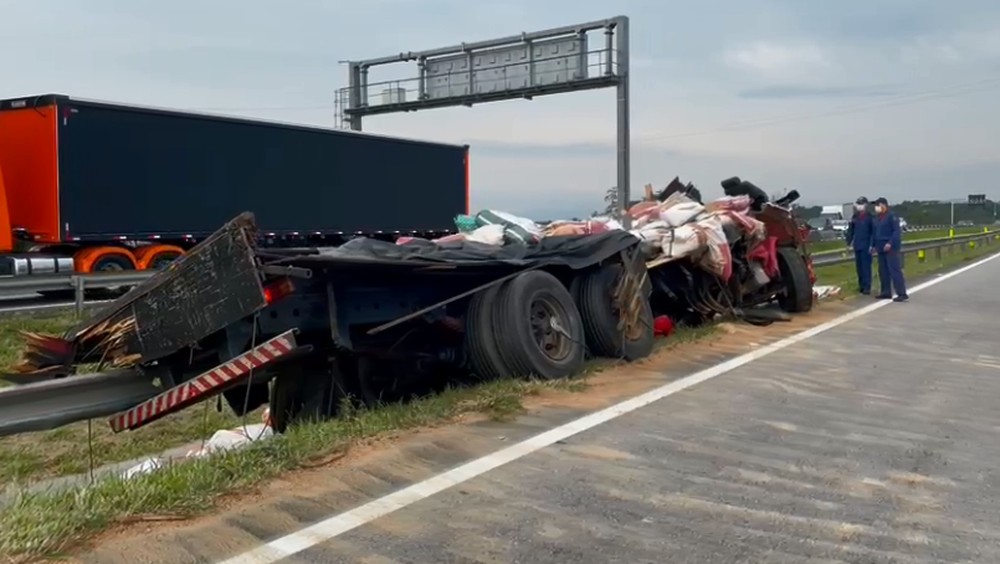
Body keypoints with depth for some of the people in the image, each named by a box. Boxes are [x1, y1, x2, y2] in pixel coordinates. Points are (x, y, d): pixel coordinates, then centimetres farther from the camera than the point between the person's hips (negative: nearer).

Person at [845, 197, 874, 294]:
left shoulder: (869, 217, -6)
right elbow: (851, 230, 13)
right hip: (857, 245, 5)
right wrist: (849, 243, 10)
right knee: (858, 266, 9)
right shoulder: (854, 217, 9)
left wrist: (872, 245, -13)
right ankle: (861, 285, 18)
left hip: (866, 246, -5)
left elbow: (873, 231, -8)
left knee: (866, 266, -6)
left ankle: (867, 287, -5)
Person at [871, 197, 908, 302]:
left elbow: (897, 231, -16)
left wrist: (890, 243, -24)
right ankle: (886, 292, 18)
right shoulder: (876, 218, 16)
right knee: (883, 271, 10)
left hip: (891, 248, -9)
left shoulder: (892, 216, -10)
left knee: (895, 270, -11)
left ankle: (902, 293, -10)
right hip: (881, 248, 9)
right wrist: (874, 245, 18)